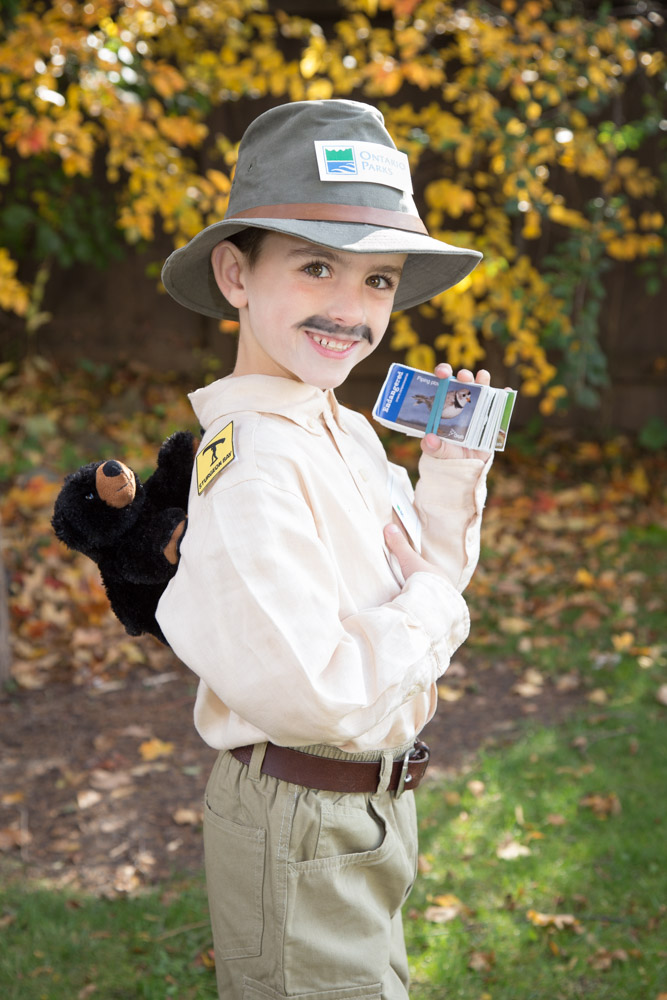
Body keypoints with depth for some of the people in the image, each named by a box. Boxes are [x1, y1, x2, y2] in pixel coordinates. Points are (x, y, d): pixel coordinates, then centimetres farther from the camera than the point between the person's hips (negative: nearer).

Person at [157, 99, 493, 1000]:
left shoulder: (349, 431, 1)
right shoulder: (252, 462, -27)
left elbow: (423, 574, 12)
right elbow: (318, 694, -33)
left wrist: (451, 475, -2)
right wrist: (435, 599, -19)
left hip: (369, 804, 10)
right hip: (302, 832, -9)